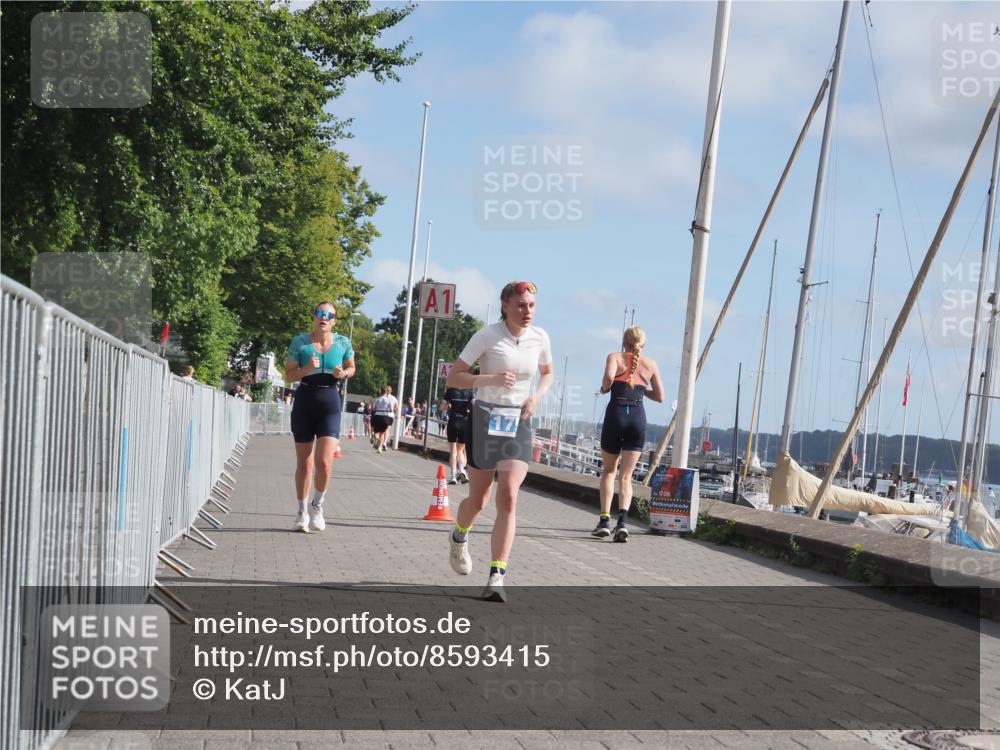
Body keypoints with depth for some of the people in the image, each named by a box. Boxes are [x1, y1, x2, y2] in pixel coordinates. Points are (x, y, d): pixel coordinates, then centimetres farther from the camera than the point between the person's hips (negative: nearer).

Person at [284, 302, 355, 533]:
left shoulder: (343, 343, 1)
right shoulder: (299, 342, -1)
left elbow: (351, 367, 17)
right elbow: (289, 376, 1)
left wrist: (343, 373, -6)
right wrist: (307, 369, -18)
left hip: (330, 402, 0)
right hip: (304, 401, 0)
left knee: (324, 462, -14)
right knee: (304, 463, 7)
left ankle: (317, 506, 11)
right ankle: (302, 512, 23)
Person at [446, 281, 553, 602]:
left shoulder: (540, 338, 1)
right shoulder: (487, 336, -10)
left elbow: (548, 373, 21)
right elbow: (453, 378, -9)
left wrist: (537, 396, 0)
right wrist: (491, 378, -24)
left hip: (518, 422, 2)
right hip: (484, 419, -2)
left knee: (508, 499, -13)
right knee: (478, 499, 10)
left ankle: (496, 579, -13)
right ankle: (459, 537, 45)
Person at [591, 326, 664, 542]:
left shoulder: (615, 357, 4)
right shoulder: (651, 364, 12)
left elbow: (609, 376, -17)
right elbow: (659, 396, 14)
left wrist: (604, 388, 4)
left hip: (616, 413, -1)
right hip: (638, 417, 1)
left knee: (608, 471, 16)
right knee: (626, 476, 3)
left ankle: (605, 520, 7)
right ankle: (622, 520, -18)